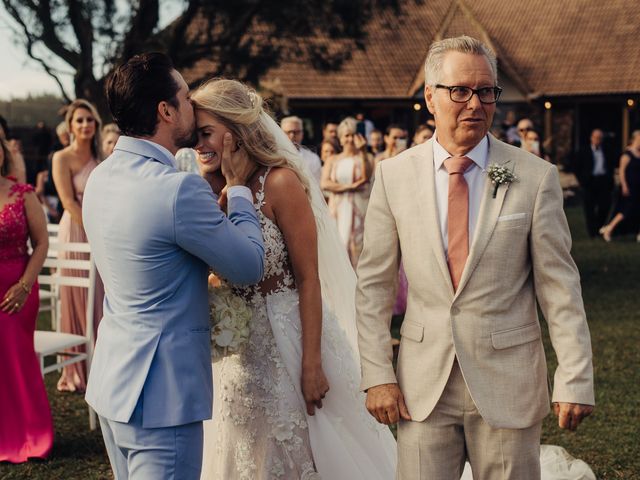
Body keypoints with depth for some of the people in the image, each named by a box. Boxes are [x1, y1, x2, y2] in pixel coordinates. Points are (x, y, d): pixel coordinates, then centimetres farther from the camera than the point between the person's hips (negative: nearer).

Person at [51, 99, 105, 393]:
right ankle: (75, 373, 5)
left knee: (100, 303, 7)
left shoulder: (98, 158, 15)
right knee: (77, 302, -2)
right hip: (76, 233, -6)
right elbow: (69, 202, -12)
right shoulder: (62, 158, -4)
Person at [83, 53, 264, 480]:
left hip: (112, 380, 9)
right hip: (161, 391, -9)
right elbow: (250, 267, -11)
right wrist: (238, 186, 0)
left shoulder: (102, 177, 5)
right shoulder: (179, 189, -22)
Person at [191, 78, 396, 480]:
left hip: (290, 337, -6)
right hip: (237, 345, 6)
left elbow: (309, 279, -16)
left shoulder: (280, 183, -16)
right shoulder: (210, 190, 0)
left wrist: (312, 365, -17)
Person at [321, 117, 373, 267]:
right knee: (339, 243, -4)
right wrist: (349, 187, -9)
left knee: (358, 243, -7)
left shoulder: (365, 158, 8)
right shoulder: (333, 160, 13)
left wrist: (363, 152, -15)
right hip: (338, 208, 1)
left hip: (359, 208, -1)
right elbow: (324, 184, -1)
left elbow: (366, 177, -11)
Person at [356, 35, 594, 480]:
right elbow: (374, 284, 3)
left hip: (508, 386, -1)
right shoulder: (393, 175, 1)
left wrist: (576, 382, -6)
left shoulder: (536, 177, -4)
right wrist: (377, 375, -2)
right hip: (423, 388, 1)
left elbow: (561, 288, -3)